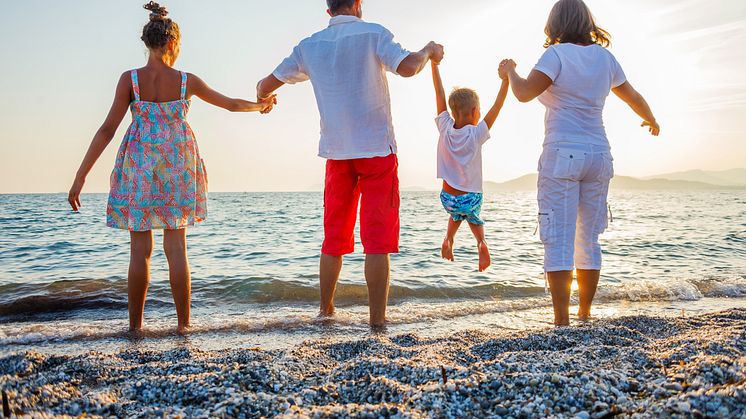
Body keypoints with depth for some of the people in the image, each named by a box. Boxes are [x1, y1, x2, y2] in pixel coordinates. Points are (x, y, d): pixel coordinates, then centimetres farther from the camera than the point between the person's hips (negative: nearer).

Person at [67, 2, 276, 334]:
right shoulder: (187, 81, -2)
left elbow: (107, 130, -9)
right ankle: (183, 323, 8)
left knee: (140, 250, 6)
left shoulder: (130, 79, -5)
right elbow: (232, 104, 11)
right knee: (176, 248, 4)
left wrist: (80, 177, -6)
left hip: (139, 167, 0)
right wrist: (260, 106, 31)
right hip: (178, 167, 1)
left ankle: (135, 324, 12)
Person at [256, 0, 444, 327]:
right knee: (378, 240, -3)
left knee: (334, 238, 14)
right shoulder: (372, 33, -3)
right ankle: (377, 319, -3)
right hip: (377, 149, -4)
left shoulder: (309, 46, 9)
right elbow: (407, 67, -18)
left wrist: (263, 97, 36)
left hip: (336, 152, 4)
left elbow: (266, 86, 13)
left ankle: (326, 310, 22)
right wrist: (428, 51, 2)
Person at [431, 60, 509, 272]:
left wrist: (434, 64, 2)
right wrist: (506, 80, -12)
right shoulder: (476, 135, -16)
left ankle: (449, 239, 13)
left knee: (456, 215, 35)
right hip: (470, 198, -2)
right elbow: (497, 107, -13)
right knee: (474, 218, 30)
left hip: (447, 197, 3)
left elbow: (440, 95, -3)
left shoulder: (445, 128, -8)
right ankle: (481, 242, 4)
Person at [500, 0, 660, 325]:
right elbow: (633, 97, 22)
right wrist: (651, 121, 42)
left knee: (558, 241, -4)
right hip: (598, 155, 5)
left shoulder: (557, 55, -5)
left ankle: (562, 320, -6)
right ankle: (585, 313, 20)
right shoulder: (604, 57, 11)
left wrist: (510, 71, 4)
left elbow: (525, 93, -17)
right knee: (588, 240, 13)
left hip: (562, 155, -5)